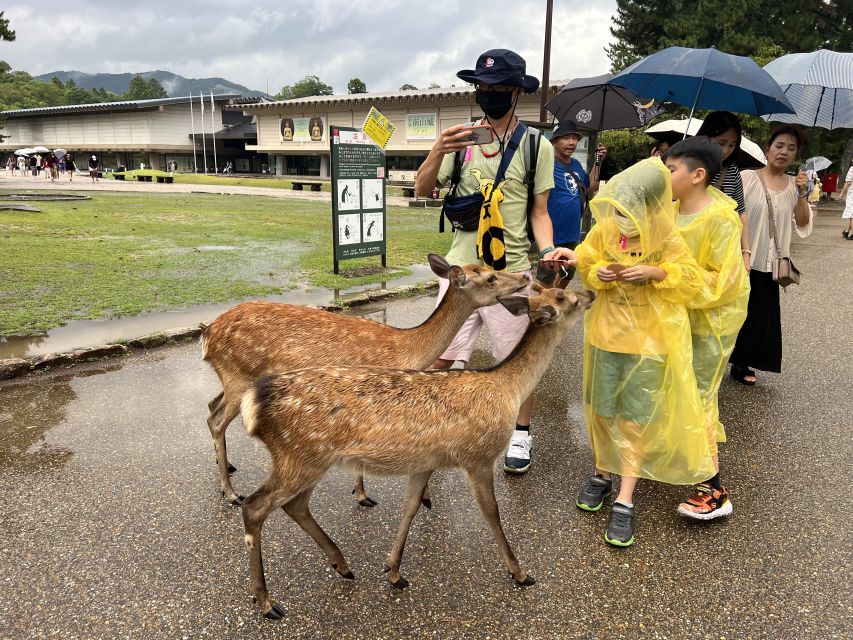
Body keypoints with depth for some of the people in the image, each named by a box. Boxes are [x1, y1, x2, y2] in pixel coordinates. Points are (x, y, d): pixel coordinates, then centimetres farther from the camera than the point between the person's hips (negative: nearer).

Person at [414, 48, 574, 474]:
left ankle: (521, 434, 31)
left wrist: (548, 248, -18)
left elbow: (539, 212, 1)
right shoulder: (461, 139, 6)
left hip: (512, 271, -2)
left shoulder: (536, 146, 0)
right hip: (461, 267, 2)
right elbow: (422, 190, -1)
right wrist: (439, 151, -19)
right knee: (440, 356, 4)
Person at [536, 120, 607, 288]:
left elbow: (591, 187, 17)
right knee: (545, 280, -1)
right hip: (553, 234, -8)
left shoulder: (576, 165, 7)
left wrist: (598, 162, 9)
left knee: (567, 274, 24)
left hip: (573, 232, 8)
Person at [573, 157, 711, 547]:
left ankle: (625, 500, 13)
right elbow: (585, 264, 6)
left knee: (635, 419, 3)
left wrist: (656, 272, -23)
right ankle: (603, 474, 36)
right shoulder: (604, 229, -4)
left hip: (647, 340, -3)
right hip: (605, 333, 3)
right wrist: (597, 273, -16)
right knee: (600, 411, 13)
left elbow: (691, 282, -7)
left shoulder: (667, 241, -12)